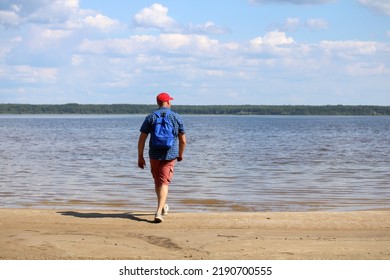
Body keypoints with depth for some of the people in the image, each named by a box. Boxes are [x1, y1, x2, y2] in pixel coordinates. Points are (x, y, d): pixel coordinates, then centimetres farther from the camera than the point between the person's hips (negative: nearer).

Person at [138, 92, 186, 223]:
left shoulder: (150, 117, -1)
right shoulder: (177, 117, 0)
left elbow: (142, 139, -4)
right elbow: (183, 140, 2)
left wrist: (140, 157, 2)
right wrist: (181, 154, 18)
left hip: (154, 155, 1)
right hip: (170, 155, -1)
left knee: (157, 181, 18)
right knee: (164, 183, -3)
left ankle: (162, 207, 36)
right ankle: (158, 212, -18)